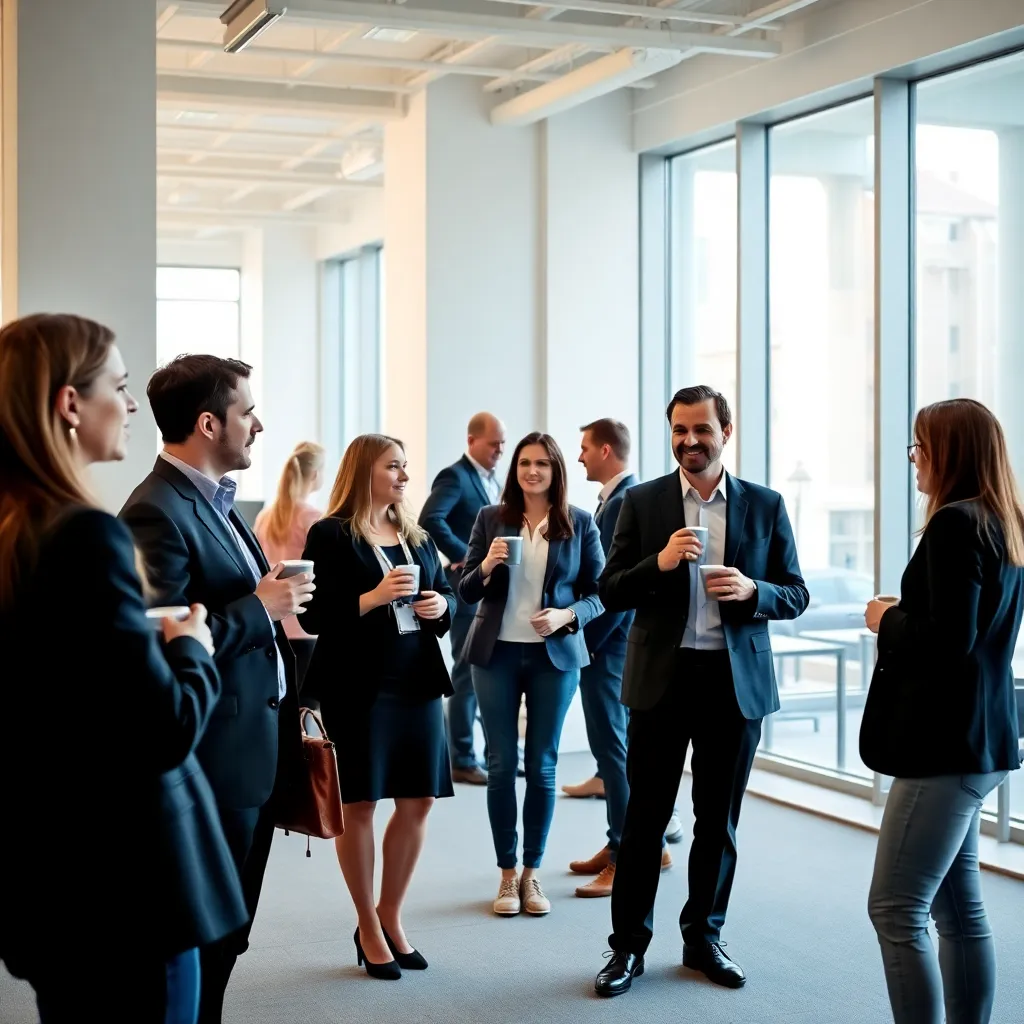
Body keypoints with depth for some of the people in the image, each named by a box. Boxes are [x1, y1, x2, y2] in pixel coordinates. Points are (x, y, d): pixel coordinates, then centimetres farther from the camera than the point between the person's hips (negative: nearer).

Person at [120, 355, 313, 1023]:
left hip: (257, 748, 10)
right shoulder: (158, 513, -19)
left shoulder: (217, 501, 12)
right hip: (217, 758, -10)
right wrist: (259, 608, -19)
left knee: (229, 930, 18)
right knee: (203, 935, 2)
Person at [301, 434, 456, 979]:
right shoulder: (330, 535, -6)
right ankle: (368, 927, 15)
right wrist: (374, 597, -23)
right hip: (357, 686, -6)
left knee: (418, 803, 8)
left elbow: (448, 595, 18)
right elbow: (316, 615, -12)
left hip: (418, 683, 6)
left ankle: (391, 917, 23)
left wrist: (441, 605, -4)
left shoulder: (416, 536, 13)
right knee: (360, 805, 2)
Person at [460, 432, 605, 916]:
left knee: (542, 767, 6)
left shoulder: (580, 523, 0)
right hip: (497, 653, 1)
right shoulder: (491, 519, 2)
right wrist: (486, 567, -17)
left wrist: (568, 615, -16)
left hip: (554, 656, 0)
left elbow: (600, 592, 2)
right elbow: (466, 592, 3)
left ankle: (532, 872, 18)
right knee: (501, 765, 4)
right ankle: (507, 874, 15)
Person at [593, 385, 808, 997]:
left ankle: (704, 937, 26)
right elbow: (611, 592, 0)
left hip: (737, 680, 1)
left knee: (719, 819, 11)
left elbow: (796, 596, 4)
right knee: (645, 816, 3)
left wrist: (751, 591, -17)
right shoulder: (642, 503, 1)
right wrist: (659, 563, -18)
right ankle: (629, 945, 13)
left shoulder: (765, 506, 3)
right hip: (662, 678, -1)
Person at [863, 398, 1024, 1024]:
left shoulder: (955, 526, -17)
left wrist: (888, 621, -7)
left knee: (896, 910, -6)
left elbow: (946, 641, -24)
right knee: (959, 907, 15)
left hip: (946, 743, -10)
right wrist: (905, 619, 10)